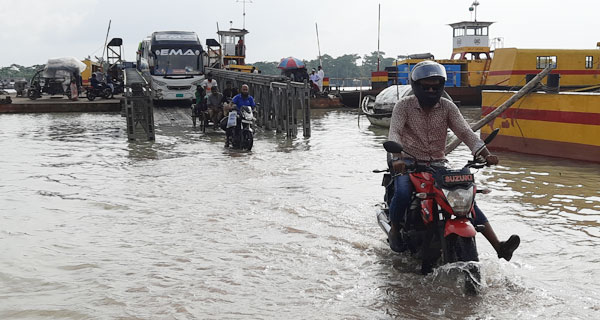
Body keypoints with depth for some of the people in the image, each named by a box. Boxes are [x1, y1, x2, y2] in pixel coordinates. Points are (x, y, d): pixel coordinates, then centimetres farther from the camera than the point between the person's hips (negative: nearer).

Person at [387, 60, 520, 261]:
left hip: (438, 164, 3)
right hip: (408, 163, -3)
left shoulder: (447, 107, 3)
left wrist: (486, 155, -24)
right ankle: (395, 230, -1)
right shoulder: (404, 105, -4)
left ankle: (499, 247, -18)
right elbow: (394, 133, -18)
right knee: (402, 194, -33)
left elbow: (465, 132, -7)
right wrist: (397, 158, -39)